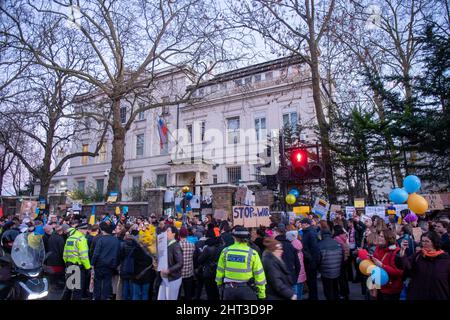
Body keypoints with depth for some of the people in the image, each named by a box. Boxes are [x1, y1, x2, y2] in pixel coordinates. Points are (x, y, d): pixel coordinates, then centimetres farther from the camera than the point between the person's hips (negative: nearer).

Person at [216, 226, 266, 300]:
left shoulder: (225, 251, -3)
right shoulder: (252, 253, -10)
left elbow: (220, 271, 4)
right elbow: (259, 275, -7)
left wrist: (219, 284, 19)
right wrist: (261, 294, 2)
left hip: (229, 289, 3)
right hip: (246, 289, -2)